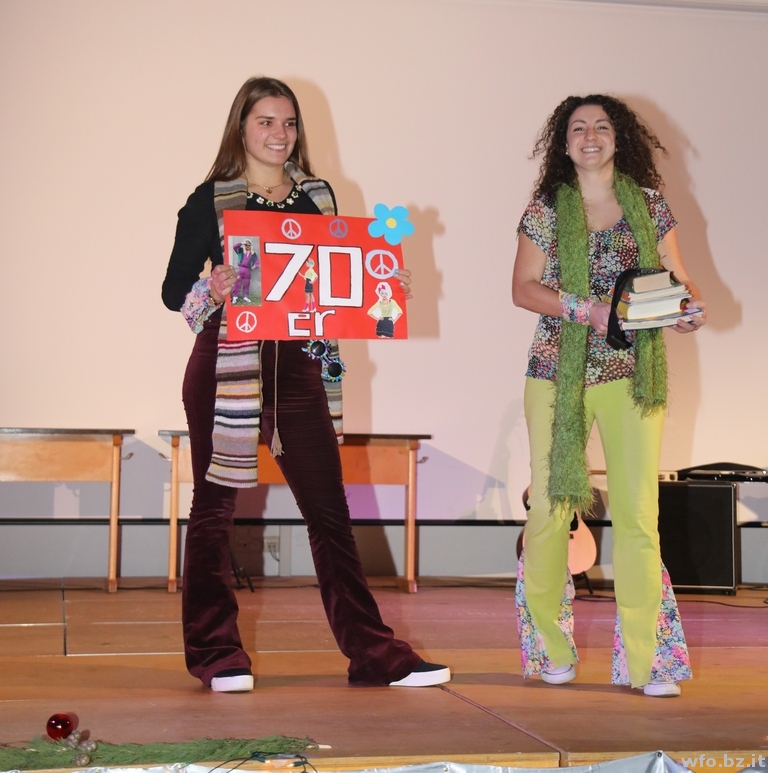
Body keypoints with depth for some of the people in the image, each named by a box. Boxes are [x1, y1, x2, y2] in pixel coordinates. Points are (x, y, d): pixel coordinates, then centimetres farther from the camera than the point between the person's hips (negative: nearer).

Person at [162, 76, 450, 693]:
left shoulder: (317, 196, 12)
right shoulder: (211, 199, 0)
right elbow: (174, 289, -4)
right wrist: (211, 292, -24)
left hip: (299, 367, 4)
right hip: (227, 368, -3)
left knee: (331, 512, 4)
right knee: (214, 508, 5)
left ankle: (373, 653, 9)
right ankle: (217, 654, 17)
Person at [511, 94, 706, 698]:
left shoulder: (649, 207, 8)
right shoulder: (545, 211, 5)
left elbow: (678, 279, 9)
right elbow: (523, 288, 0)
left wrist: (692, 308, -13)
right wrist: (587, 309, -15)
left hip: (632, 375, 0)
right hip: (558, 373, 0)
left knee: (638, 513, -5)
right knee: (551, 507, 1)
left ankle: (647, 659, 1)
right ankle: (552, 650, 14)